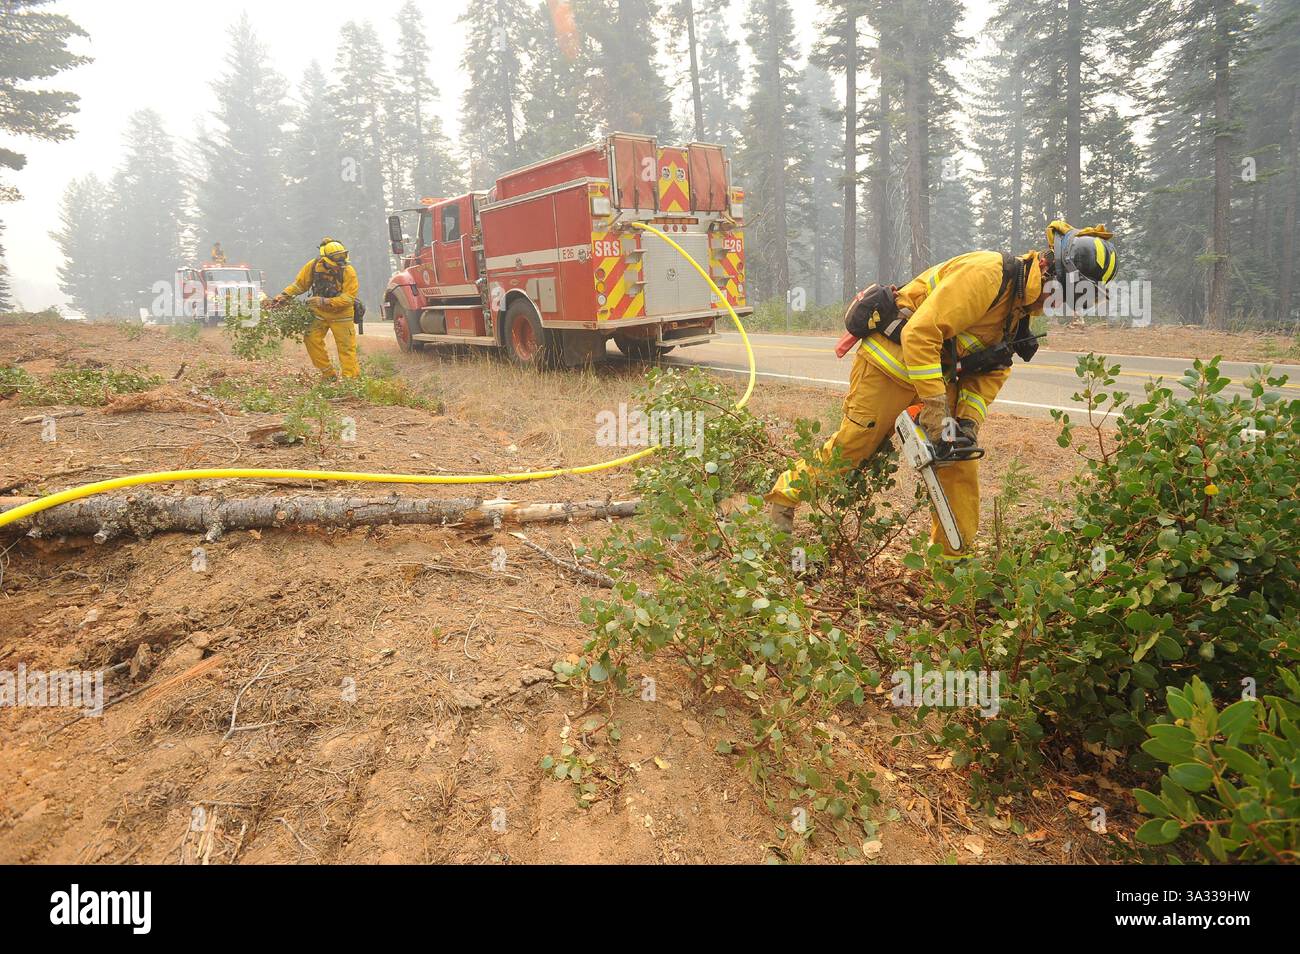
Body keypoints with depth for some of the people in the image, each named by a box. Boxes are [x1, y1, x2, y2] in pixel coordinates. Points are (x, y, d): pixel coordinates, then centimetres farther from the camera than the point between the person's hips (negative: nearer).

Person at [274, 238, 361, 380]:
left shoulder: (348, 271, -20)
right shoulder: (313, 266, -10)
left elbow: (349, 297, -24)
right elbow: (300, 284, 4)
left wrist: (325, 302, -33)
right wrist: (285, 295, -9)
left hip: (341, 315, -4)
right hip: (319, 313, 4)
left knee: (346, 347, -3)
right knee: (311, 339, -4)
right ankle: (328, 374, 4)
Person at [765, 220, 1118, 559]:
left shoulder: (1023, 302, 5)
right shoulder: (987, 274, -27)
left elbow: (994, 369, 7)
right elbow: (919, 334, -33)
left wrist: (969, 417, -8)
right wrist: (935, 406, -31)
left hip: (938, 373, 9)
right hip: (891, 362, -9)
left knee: (960, 461, 5)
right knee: (851, 446, 0)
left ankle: (953, 559, 15)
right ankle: (783, 497, 21)